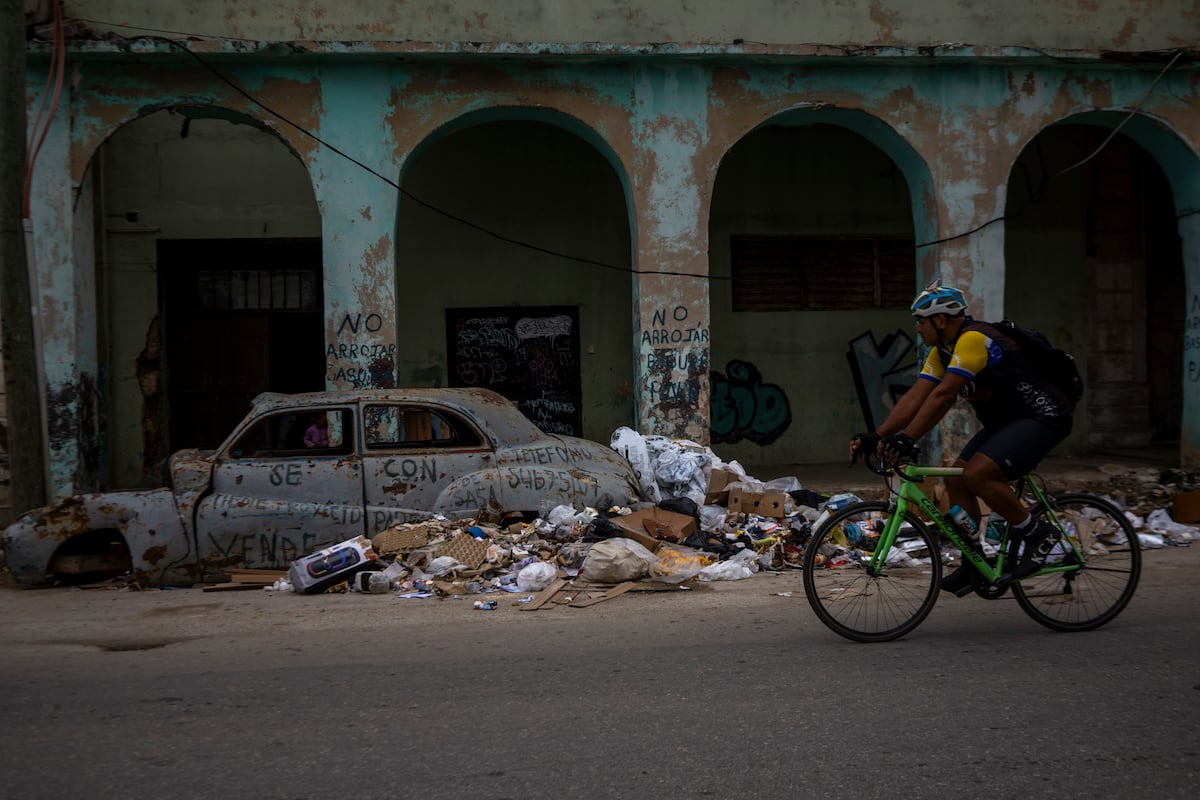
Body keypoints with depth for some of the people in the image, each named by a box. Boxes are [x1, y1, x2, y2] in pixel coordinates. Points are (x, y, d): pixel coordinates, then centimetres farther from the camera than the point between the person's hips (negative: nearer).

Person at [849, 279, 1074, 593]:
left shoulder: (973, 339, -23)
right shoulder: (942, 351, 5)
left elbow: (942, 396, -32)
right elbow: (915, 397, 1)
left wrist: (906, 440, -36)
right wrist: (876, 437, -9)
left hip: (1042, 417, -10)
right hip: (1005, 421, 10)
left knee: (977, 473, -26)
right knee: (956, 481, 1)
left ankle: (1037, 533, -8)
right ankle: (973, 566, 10)